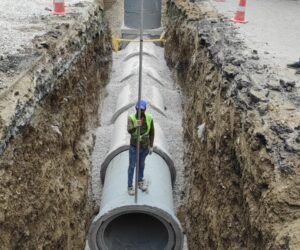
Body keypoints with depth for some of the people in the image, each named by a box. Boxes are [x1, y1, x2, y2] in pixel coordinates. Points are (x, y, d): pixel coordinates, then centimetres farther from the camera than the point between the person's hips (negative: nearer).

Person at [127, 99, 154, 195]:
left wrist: (151, 146, 1)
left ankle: (140, 182, 44)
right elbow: (129, 130, -40)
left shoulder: (149, 118, -13)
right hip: (134, 147, -3)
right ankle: (130, 186, 26)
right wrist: (135, 126, -62)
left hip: (145, 147, 3)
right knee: (132, 166, 10)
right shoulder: (131, 118, -23)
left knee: (141, 164, 23)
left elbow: (151, 132, -1)